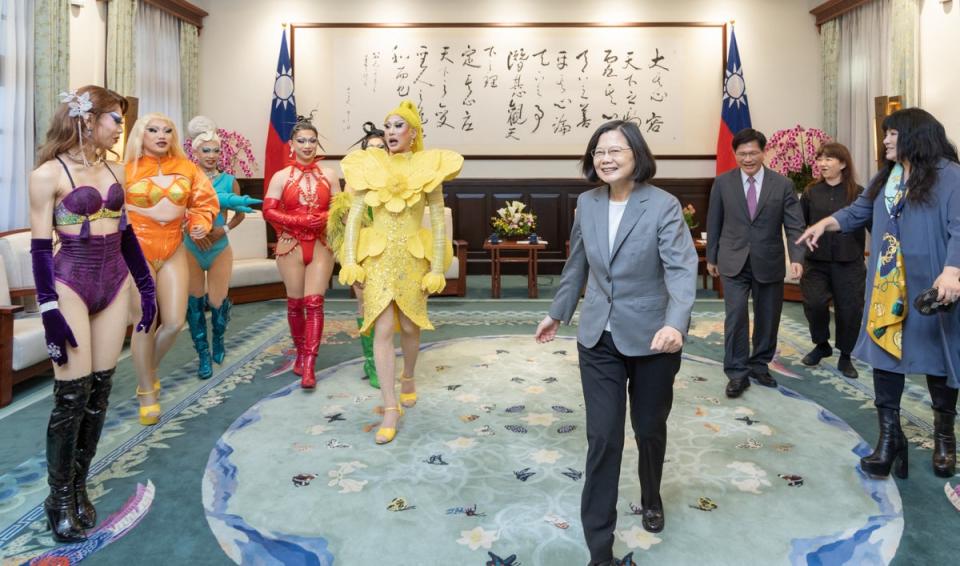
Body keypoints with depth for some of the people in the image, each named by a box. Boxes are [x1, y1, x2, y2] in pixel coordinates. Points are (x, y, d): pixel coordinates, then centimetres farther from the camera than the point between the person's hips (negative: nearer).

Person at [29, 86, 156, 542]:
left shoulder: (114, 170, 9)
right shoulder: (49, 174, -8)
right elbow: (40, 247, -9)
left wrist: (146, 287, 13)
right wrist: (49, 310, -14)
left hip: (114, 285, 6)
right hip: (70, 285, -5)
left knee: (100, 390, 7)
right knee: (73, 393, -3)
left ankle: (78, 487, 21)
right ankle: (59, 497, 14)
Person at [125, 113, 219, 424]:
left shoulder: (186, 167, 6)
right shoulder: (126, 169, -4)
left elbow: (205, 200, 11)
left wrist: (200, 223, -7)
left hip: (173, 250, 4)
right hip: (136, 251, -3)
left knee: (175, 322, 1)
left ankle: (148, 369, 32)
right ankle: (147, 392, 18)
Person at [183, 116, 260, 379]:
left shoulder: (229, 180, -1)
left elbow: (240, 213, 8)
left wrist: (224, 229, -8)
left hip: (220, 249, 0)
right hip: (191, 249, 0)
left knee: (217, 303, 1)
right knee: (195, 302, 3)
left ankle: (218, 340, 33)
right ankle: (203, 355, 15)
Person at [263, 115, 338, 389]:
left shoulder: (329, 175, 5)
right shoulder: (281, 176, 1)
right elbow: (268, 211, -4)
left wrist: (323, 218, -14)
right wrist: (300, 220, -16)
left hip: (321, 246, 0)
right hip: (291, 246, 0)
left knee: (314, 303, -7)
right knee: (295, 302, 8)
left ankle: (309, 365, -6)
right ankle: (301, 353, 27)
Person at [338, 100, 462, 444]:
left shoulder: (427, 168, 0)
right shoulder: (369, 166, 3)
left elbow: (438, 222, -1)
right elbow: (354, 216, 1)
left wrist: (436, 269, -7)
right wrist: (350, 262, -7)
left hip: (413, 256, 0)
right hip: (378, 256, 0)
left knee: (409, 326, 10)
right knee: (382, 329, -6)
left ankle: (408, 378, 41)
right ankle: (390, 408, 1)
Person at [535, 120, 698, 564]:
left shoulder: (664, 205, -13)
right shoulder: (586, 203, 1)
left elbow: (681, 268, -23)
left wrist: (675, 324, -40)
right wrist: (557, 312, 21)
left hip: (650, 339, -2)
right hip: (598, 338, 3)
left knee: (649, 429, 17)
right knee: (603, 438, 0)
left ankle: (651, 499, 49)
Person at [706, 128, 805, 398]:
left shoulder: (782, 184, -2)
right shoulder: (722, 183, -1)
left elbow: (794, 225, -5)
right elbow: (714, 223, 6)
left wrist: (797, 258, -18)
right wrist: (711, 256, 9)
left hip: (769, 262, 1)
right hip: (734, 261, -1)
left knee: (768, 318, 11)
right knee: (736, 315, -9)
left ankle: (760, 365, 30)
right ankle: (737, 373, 1)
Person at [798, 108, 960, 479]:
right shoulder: (885, 178, 13)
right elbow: (859, 211, 22)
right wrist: (825, 224, 7)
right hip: (886, 288, 6)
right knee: (884, 355, 3)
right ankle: (889, 436, 12)